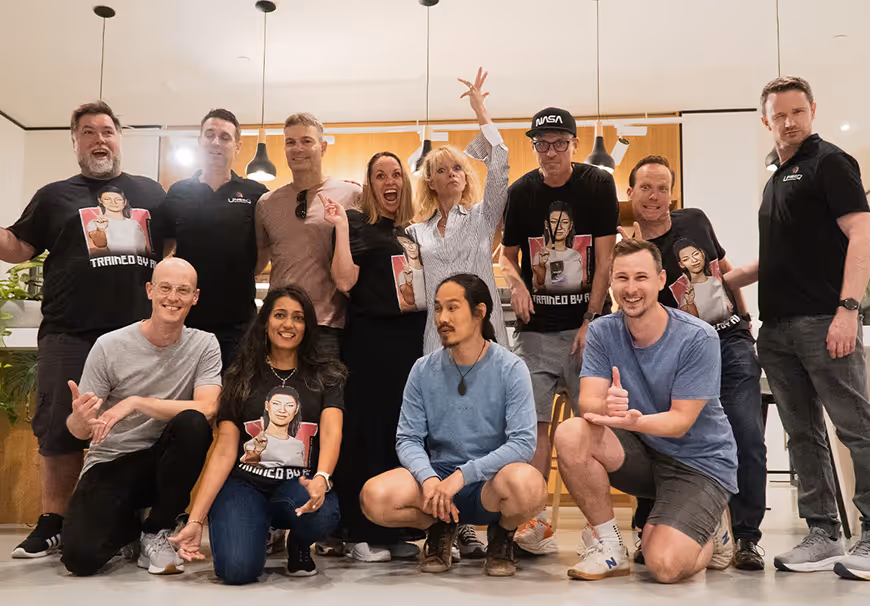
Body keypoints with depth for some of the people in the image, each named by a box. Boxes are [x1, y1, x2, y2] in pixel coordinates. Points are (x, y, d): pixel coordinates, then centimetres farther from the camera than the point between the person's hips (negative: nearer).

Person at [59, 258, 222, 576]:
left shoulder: (204, 345, -6)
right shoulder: (109, 346, -9)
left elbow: (207, 409, -21)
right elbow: (79, 431, -6)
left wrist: (136, 402, -27)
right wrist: (80, 419, -31)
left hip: (165, 460, 1)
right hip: (109, 462, -1)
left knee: (193, 424, -31)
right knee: (80, 557, -23)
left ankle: (157, 531, -8)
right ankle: (131, 526, 15)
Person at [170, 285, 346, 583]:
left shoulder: (324, 376, 7)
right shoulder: (241, 377, 7)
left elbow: (331, 432, -10)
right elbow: (224, 450, 1)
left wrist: (321, 479, -34)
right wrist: (195, 520, -10)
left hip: (297, 485, 0)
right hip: (243, 483, 0)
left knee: (322, 514, -36)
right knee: (237, 569, -28)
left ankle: (299, 544, 3)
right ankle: (261, 526, 10)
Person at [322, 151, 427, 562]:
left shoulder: (413, 230, 17)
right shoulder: (358, 223, 0)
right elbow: (344, 280, -14)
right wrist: (341, 227, -14)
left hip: (412, 339, 6)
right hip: (370, 339, -6)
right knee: (368, 431, -4)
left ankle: (398, 530, 18)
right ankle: (360, 534, 5)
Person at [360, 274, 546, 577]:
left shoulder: (510, 368, -7)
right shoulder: (423, 370, 1)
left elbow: (523, 443, -16)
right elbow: (408, 439, -1)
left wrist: (462, 475, -25)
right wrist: (429, 479, -22)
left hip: (489, 481, -2)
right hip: (439, 472, 2)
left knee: (528, 485, -37)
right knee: (374, 496, -26)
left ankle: (502, 535, 2)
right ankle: (439, 529, 8)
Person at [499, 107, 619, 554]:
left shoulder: (598, 185, 0)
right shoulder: (520, 192, 6)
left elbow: (604, 259, -3)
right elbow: (507, 254, 14)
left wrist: (591, 321, -8)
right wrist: (515, 282, -9)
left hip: (585, 324, -2)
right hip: (537, 328, 2)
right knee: (535, 420, -3)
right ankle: (536, 522, 5)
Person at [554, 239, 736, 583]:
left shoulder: (698, 338, -17)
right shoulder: (602, 332, -5)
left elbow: (680, 421, -18)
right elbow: (588, 401, -16)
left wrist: (632, 420, -39)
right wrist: (607, 407, -41)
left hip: (700, 462, -4)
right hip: (641, 453, 4)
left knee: (664, 566, -25)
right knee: (570, 434, -26)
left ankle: (711, 531, 13)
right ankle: (609, 546, -7)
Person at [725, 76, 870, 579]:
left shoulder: (829, 162, -1)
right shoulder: (777, 180, 22)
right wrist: (720, 282, 23)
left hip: (823, 321, -8)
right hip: (777, 326, 8)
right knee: (802, 434, 9)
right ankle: (823, 535, 16)